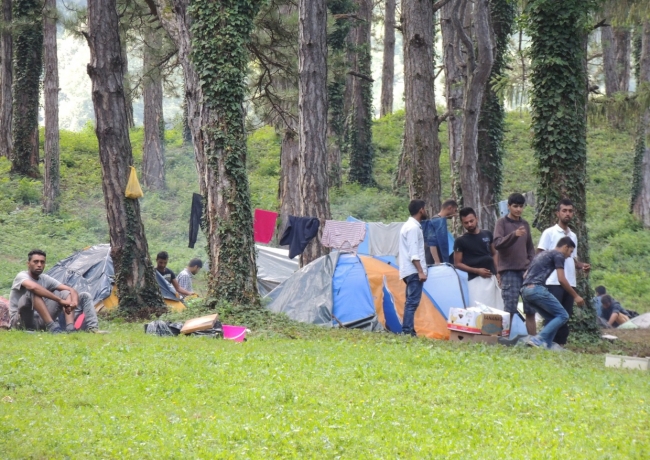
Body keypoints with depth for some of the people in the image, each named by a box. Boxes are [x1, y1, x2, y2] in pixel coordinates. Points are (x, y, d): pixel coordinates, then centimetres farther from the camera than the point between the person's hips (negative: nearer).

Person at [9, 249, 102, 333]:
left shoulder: (45, 279, 9)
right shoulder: (22, 276, -10)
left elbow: (71, 290, 3)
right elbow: (33, 287, -35)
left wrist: (74, 301, -23)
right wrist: (60, 300, -34)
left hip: (39, 323, 6)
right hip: (20, 322, -6)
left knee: (66, 293, -3)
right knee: (33, 291, -30)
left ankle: (70, 329, -25)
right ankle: (52, 327, -39)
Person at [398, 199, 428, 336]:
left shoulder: (409, 226, 19)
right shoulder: (414, 227, -13)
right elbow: (413, 253, -19)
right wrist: (420, 271, -21)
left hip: (409, 271, 11)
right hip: (414, 270, -11)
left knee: (410, 302, 11)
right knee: (413, 302, -13)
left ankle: (408, 331, 12)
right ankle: (407, 331, -18)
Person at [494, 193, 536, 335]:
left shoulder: (525, 224, 15)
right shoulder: (502, 223, 0)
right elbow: (497, 243, -14)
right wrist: (514, 235, -29)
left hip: (526, 271, 5)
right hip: (509, 271, -5)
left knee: (531, 308, 2)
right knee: (509, 308, -9)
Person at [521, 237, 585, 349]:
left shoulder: (543, 254, 29)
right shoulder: (558, 255, 4)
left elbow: (525, 275, 29)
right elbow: (561, 280, -4)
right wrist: (575, 296, 3)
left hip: (525, 291, 9)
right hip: (537, 289, -9)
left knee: (551, 317, 19)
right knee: (562, 315, -4)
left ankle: (547, 344, 8)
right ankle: (538, 339, -16)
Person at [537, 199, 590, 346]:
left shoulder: (573, 236, 19)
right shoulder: (549, 233, 0)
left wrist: (582, 266, 4)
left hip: (570, 282, 6)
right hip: (554, 282, -6)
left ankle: (561, 343, 10)